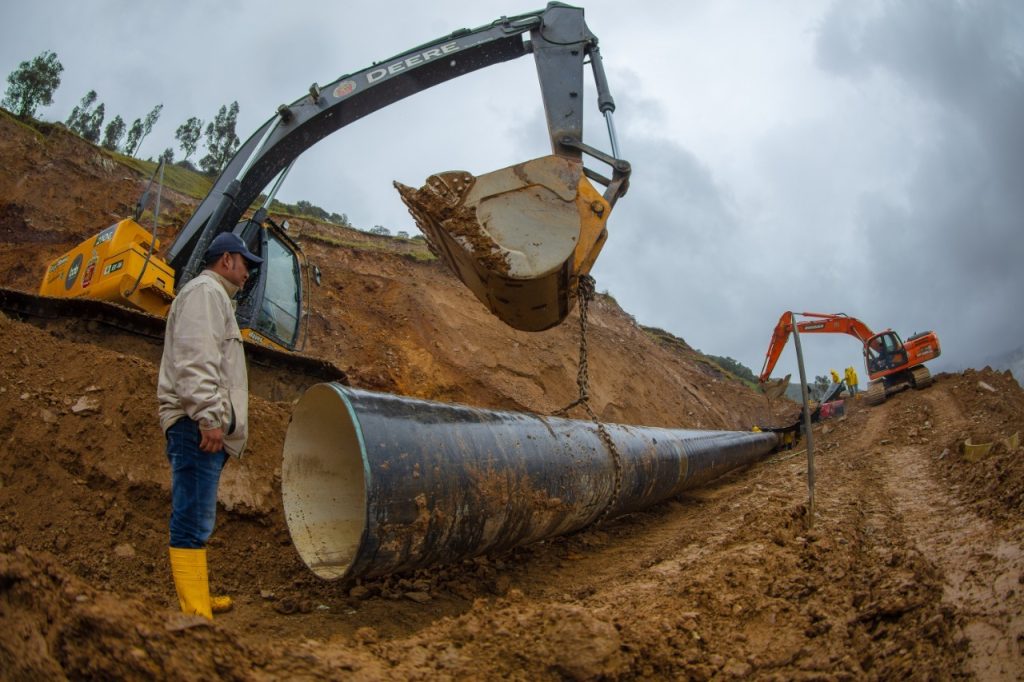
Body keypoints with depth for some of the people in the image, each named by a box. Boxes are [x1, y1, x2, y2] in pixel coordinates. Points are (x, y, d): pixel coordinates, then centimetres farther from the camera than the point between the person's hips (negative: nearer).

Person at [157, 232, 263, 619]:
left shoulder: (214, 296, 29)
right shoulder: (205, 291, -4)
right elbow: (195, 359, -18)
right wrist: (209, 416, -24)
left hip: (205, 428, 11)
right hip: (198, 426, -11)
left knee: (196, 520, 16)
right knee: (193, 522, -13)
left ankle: (198, 601, 25)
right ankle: (197, 615, -13)